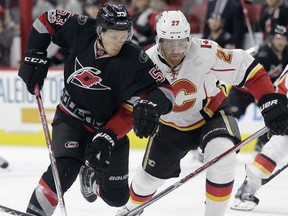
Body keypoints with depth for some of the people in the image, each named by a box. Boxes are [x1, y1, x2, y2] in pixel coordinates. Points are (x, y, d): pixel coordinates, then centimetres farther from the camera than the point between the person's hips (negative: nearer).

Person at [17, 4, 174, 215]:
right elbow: (47, 20, -3)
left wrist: (151, 104, -49)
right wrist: (35, 57, -7)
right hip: (71, 118, -1)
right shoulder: (80, 31, -18)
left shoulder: (134, 60, -25)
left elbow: (164, 88, -28)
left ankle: (93, 174, 43)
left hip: (109, 127, 1)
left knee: (116, 196, 9)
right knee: (65, 169, -28)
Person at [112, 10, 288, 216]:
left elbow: (246, 68, -22)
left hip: (212, 113, -2)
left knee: (222, 157, -31)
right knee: (150, 175, 14)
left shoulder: (205, 52, -31)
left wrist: (270, 101, -28)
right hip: (171, 124, 2)